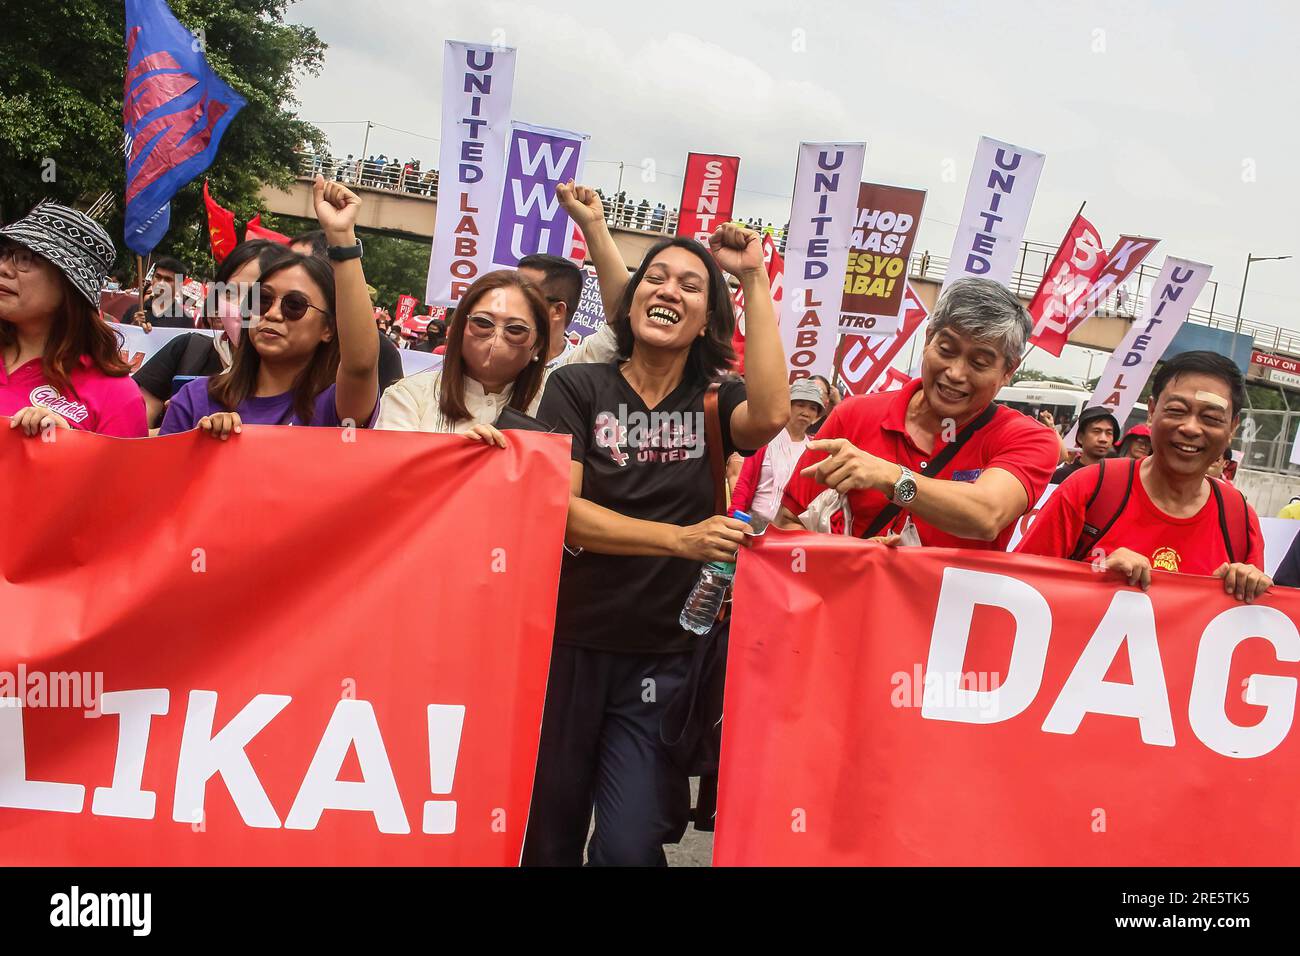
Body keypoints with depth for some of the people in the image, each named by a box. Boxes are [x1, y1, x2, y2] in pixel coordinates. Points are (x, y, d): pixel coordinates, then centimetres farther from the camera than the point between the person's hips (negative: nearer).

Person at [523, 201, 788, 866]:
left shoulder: (714, 403, 3)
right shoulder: (577, 387, -1)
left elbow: (770, 414, -21)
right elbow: (560, 509, -11)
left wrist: (755, 279, -15)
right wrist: (681, 540, -23)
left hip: (664, 658, 0)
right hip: (570, 643, 0)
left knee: (628, 846, -4)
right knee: (549, 836, 14)